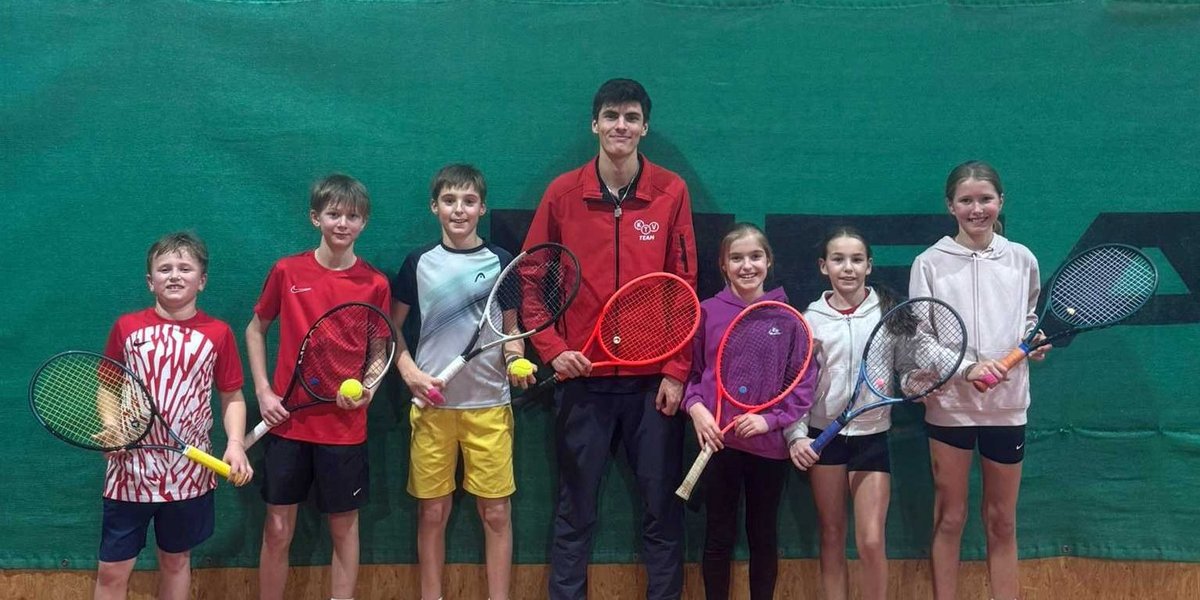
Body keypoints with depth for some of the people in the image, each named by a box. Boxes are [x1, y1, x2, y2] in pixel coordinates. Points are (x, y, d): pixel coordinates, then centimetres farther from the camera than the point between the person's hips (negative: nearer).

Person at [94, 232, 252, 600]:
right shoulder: (126, 328, -1)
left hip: (189, 471, 1)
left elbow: (232, 397, 5)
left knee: (175, 561, 15)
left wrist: (235, 443, -11)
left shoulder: (218, 334, -1)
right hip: (130, 469, 0)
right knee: (112, 570, 3)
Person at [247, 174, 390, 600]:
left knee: (344, 526, 9)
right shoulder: (287, 272, -2)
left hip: (345, 427, 0)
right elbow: (255, 330, 10)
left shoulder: (374, 284, -3)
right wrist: (263, 391, -1)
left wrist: (367, 388, -14)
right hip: (287, 422, 0)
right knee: (278, 529, 6)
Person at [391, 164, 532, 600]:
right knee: (432, 511, 6)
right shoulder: (419, 262, 4)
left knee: (496, 512, 1)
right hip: (432, 403, 0)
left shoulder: (501, 261, 4)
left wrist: (516, 359, -10)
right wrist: (410, 372, -4)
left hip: (489, 403, 0)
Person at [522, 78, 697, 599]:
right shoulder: (563, 193, 0)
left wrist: (676, 370, -5)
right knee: (575, 507, 9)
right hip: (583, 376, 0)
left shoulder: (671, 192, -1)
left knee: (662, 505, 7)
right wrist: (551, 347, -6)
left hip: (654, 379, 0)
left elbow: (685, 287, -1)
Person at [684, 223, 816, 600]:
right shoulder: (708, 311, 0)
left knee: (764, 536, 13)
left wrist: (770, 419, -13)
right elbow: (691, 371, 5)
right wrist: (695, 406, -12)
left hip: (769, 443, 0)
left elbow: (805, 382, -2)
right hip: (719, 441, 0)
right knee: (719, 537, 9)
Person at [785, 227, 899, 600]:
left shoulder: (887, 310, -1)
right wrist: (796, 435, -11)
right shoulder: (811, 318, -1)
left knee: (871, 542, -5)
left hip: (872, 435, -1)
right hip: (823, 435, 1)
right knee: (832, 539, 9)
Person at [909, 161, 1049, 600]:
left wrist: (1036, 343, -5)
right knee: (949, 519, 7)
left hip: (1007, 405, 2)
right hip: (949, 404, -2)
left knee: (1002, 522, 10)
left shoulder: (1022, 260, 4)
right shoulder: (930, 264, -4)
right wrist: (967, 368, -20)